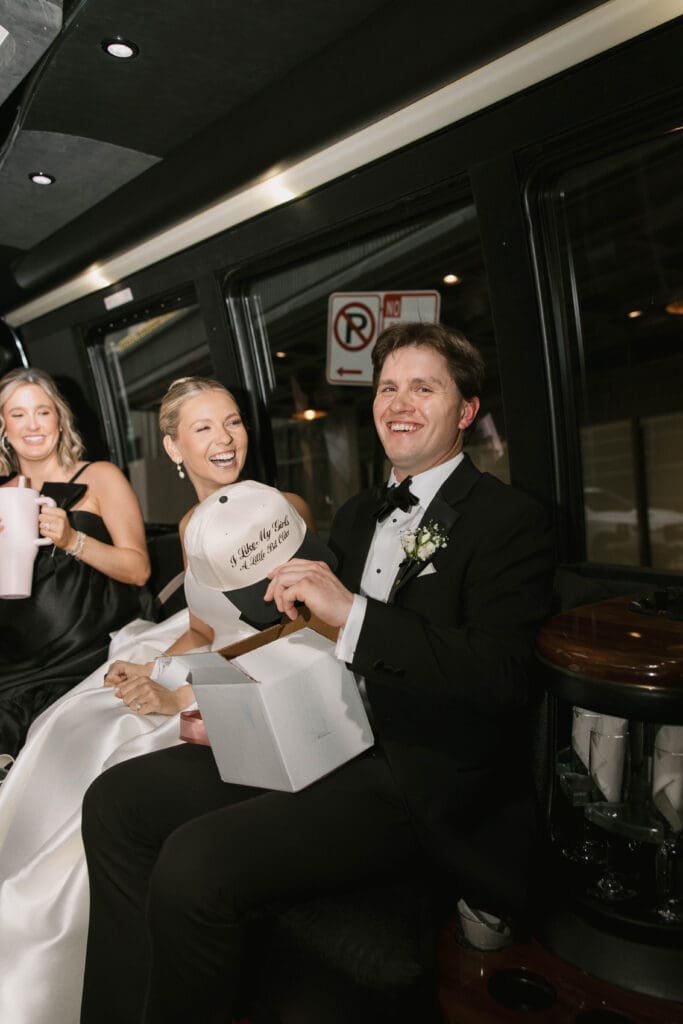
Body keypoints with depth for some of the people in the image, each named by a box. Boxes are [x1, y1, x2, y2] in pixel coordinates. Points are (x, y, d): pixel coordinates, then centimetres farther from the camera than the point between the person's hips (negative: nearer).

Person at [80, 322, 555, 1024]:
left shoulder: (510, 521, -7)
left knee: (195, 862, -24)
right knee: (117, 799, -2)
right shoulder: (358, 515, 17)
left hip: (422, 782, -7)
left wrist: (352, 612, -24)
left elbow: (501, 679, -19)